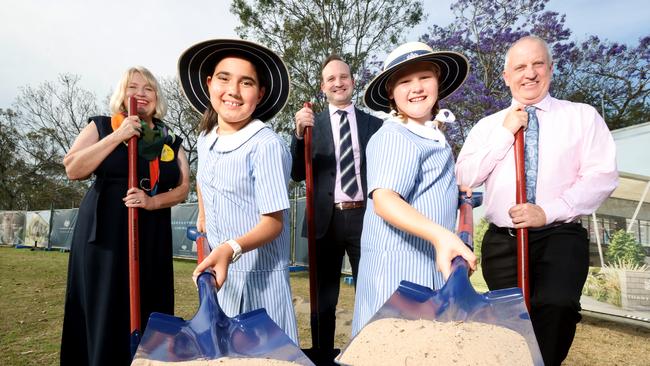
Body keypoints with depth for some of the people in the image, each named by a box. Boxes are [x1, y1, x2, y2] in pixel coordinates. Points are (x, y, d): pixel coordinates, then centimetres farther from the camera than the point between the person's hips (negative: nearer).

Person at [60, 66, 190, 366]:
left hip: (152, 239, 3)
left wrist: (153, 201, -13)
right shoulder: (101, 126, 5)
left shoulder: (171, 142, 11)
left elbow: (183, 188, 5)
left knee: (147, 315, 5)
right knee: (103, 313, -1)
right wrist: (118, 136, -12)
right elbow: (73, 169, -7)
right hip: (104, 234, -2)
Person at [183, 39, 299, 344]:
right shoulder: (205, 140, 4)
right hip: (220, 273, 7)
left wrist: (231, 249, -35)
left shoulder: (267, 145, -20)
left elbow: (273, 222, -21)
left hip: (259, 278, -7)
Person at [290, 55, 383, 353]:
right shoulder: (311, 124, 5)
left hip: (365, 218, 0)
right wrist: (299, 134, -17)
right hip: (327, 220, 0)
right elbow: (297, 175, -3)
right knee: (324, 300, 13)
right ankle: (323, 355, 28)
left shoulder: (374, 124, 7)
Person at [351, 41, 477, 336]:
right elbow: (384, 200, -30)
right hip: (398, 267, -9)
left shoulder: (435, 136, 15)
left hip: (434, 264, 9)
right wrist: (440, 235, -42)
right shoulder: (394, 137, -14)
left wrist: (459, 193, 15)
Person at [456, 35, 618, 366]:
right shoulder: (488, 125, 12)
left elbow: (602, 176, -4)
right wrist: (505, 132, -5)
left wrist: (548, 212, -15)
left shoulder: (582, 116, 6)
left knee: (555, 308, -29)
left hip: (560, 238, -2)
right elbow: (466, 178, 0)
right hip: (502, 242, 3)